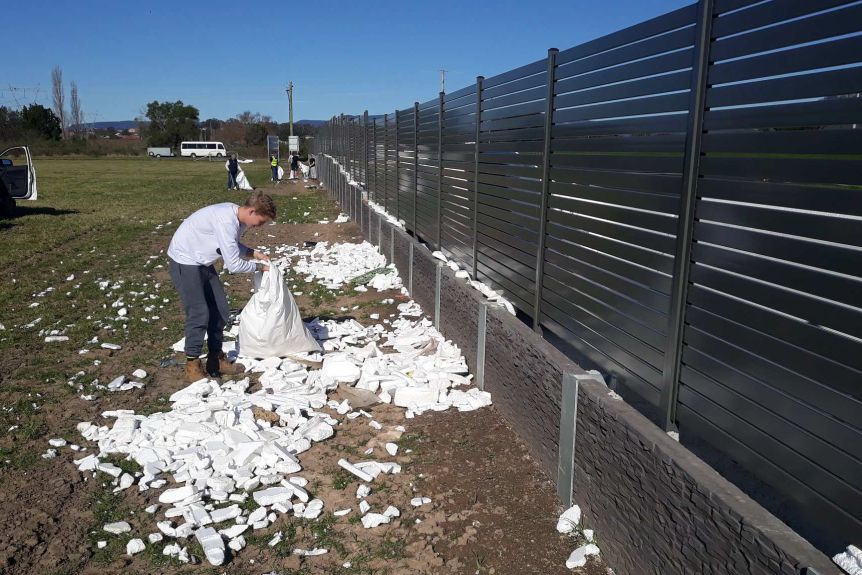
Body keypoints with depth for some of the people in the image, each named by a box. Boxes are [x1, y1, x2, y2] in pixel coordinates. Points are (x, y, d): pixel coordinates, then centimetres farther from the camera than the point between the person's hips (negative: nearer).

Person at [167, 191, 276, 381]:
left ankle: (215, 358, 19)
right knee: (199, 313, -14)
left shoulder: (239, 218, -3)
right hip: (185, 261, -9)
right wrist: (259, 266, -13)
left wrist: (253, 253, -3)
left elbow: (233, 247, 14)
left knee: (220, 310, 8)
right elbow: (234, 265, -28)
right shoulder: (226, 221, -31)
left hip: (203, 263, 9)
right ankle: (192, 365, -1)